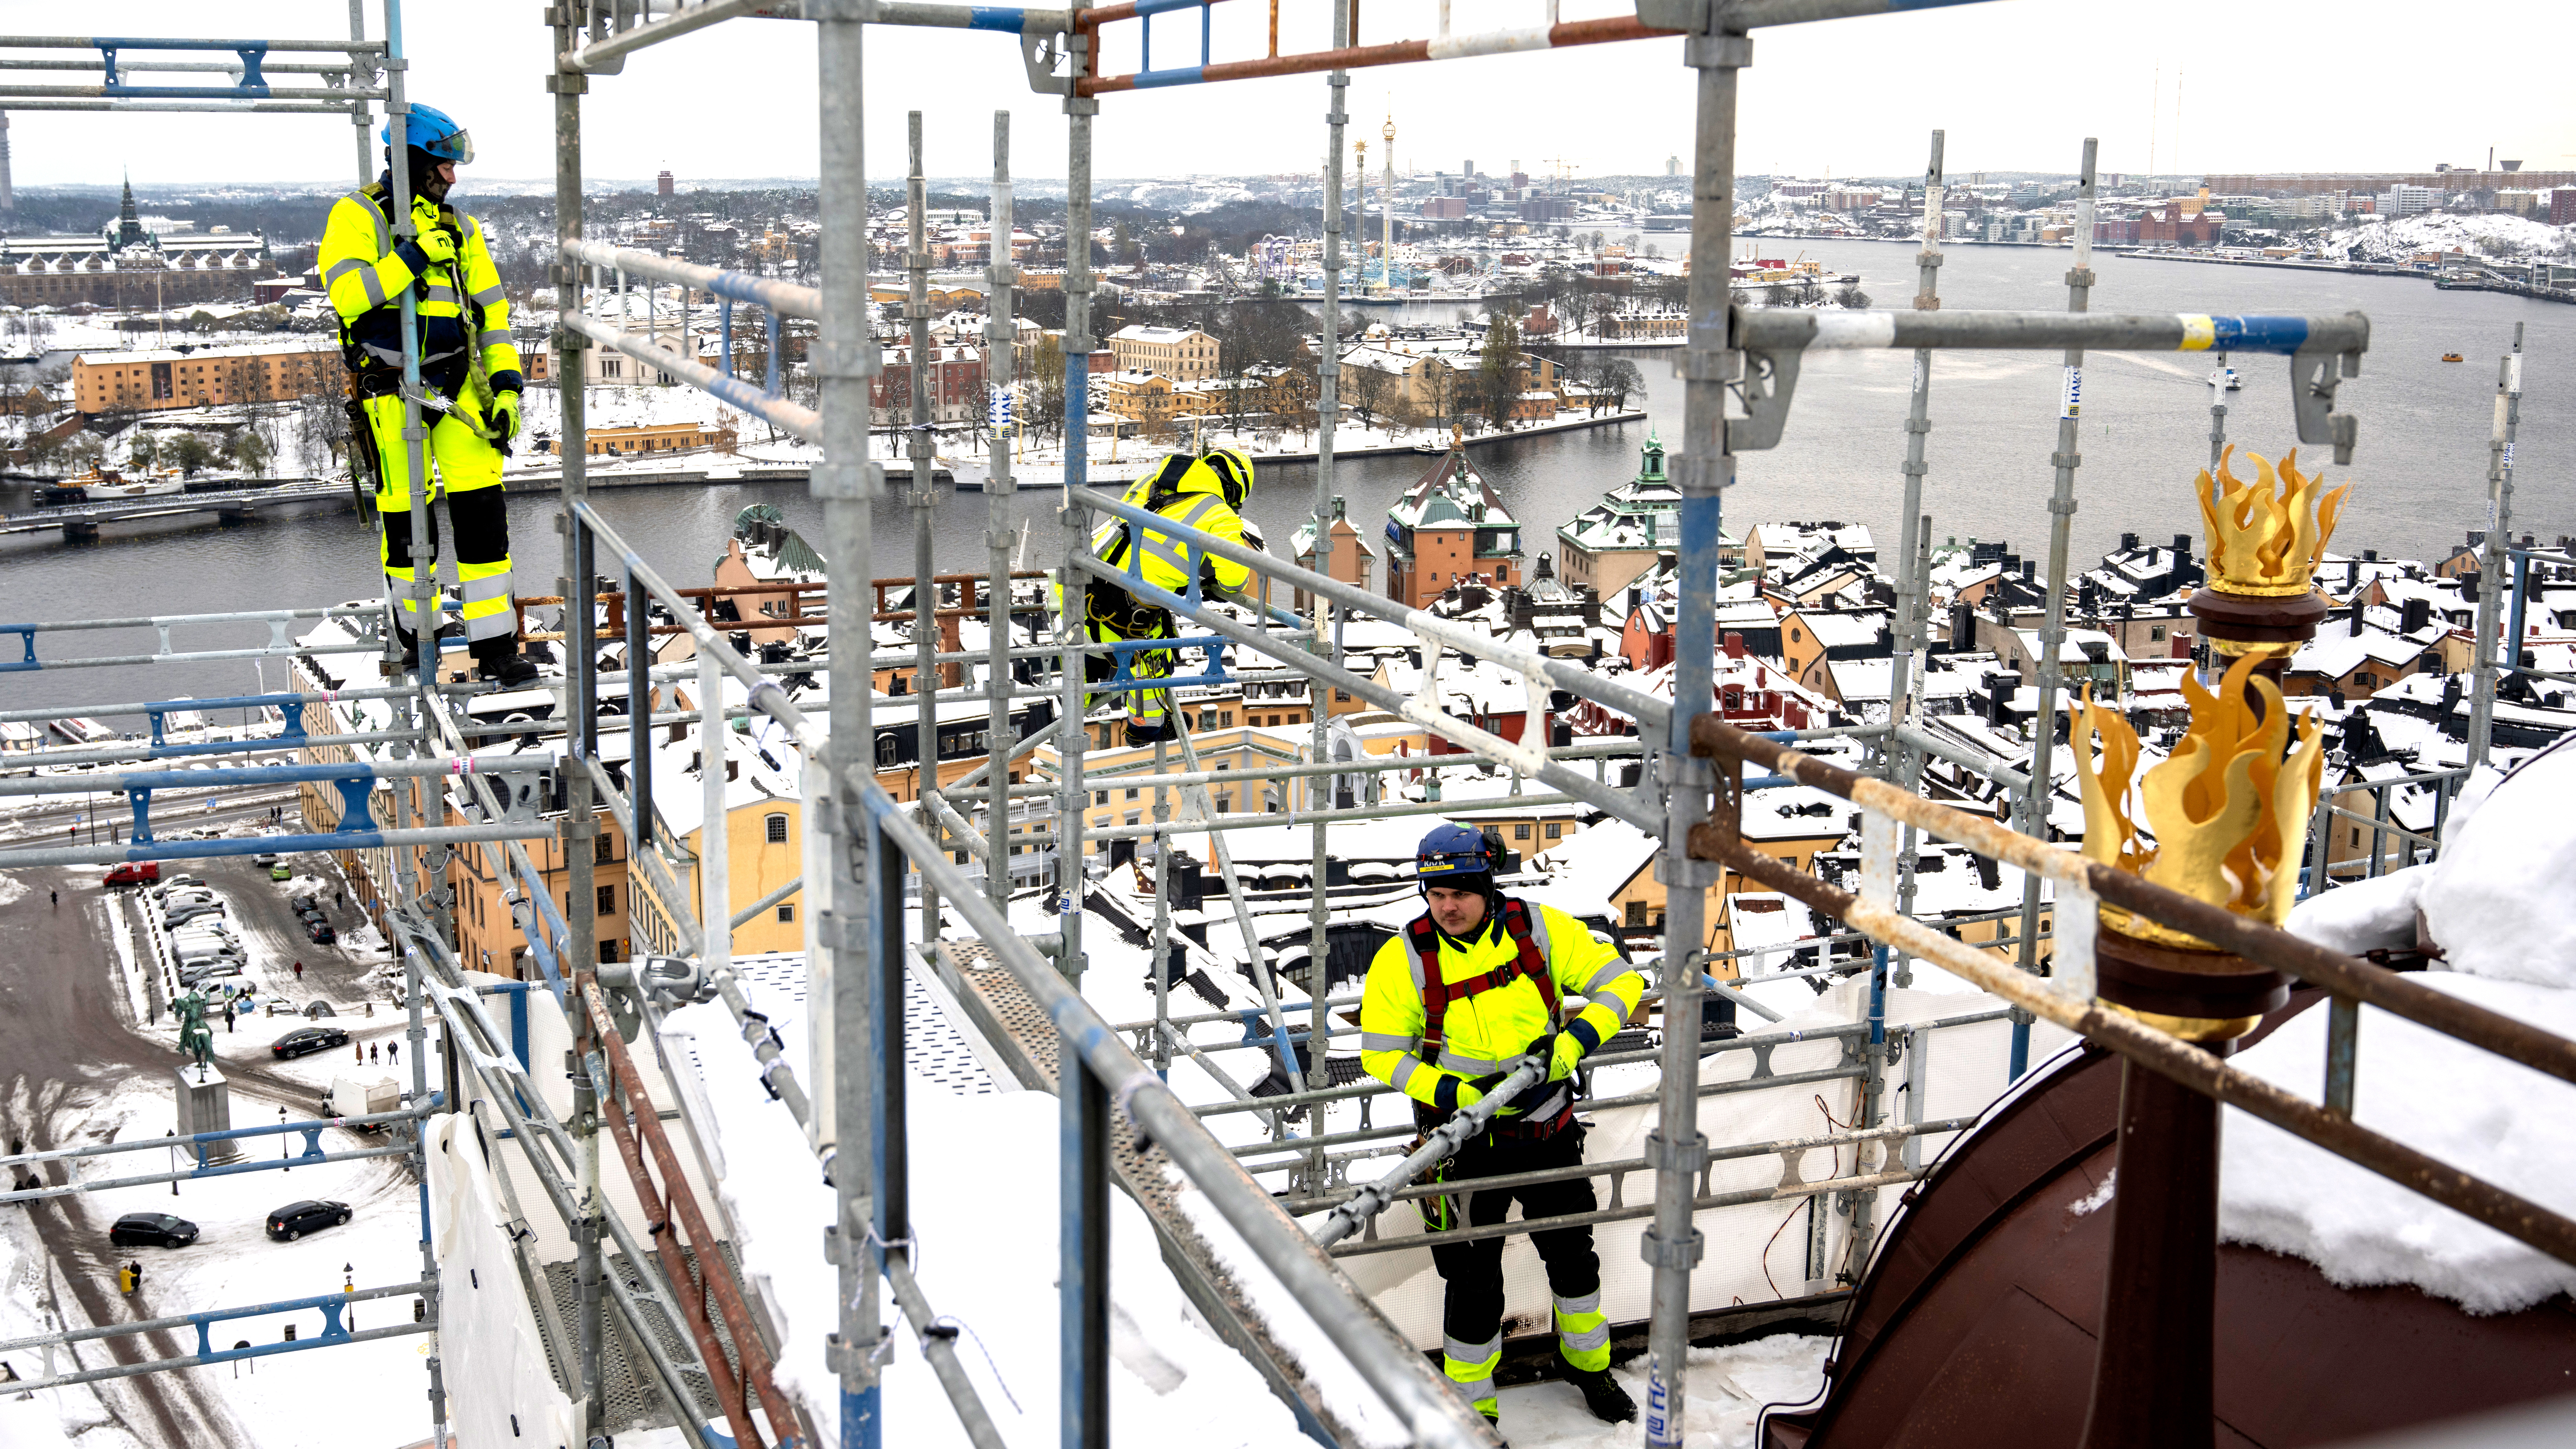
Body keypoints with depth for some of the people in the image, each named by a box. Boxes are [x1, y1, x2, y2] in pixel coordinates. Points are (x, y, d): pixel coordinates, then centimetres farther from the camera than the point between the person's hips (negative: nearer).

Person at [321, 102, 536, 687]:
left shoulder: (459, 228, 13)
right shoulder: (357, 217, -3)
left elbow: (491, 309, 13)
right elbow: (345, 293, -19)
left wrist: (506, 386, 4)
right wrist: (413, 257, -23)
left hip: (459, 388, 4)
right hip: (392, 391, -4)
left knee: (481, 506, -6)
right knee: (407, 518, 3)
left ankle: (494, 644, -3)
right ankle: (414, 633, 25)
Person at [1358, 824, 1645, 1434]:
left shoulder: (1540, 929, -10)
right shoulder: (1403, 960, -13)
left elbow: (1619, 980, -5)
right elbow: (1381, 1054, -9)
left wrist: (1575, 1041, -22)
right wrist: (1456, 1093, -22)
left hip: (1547, 1128, 3)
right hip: (1465, 1140, -2)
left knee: (1572, 1254, 19)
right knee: (1474, 1279, 1)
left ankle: (1590, 1366, 45)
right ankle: (1472, 1407, 21)